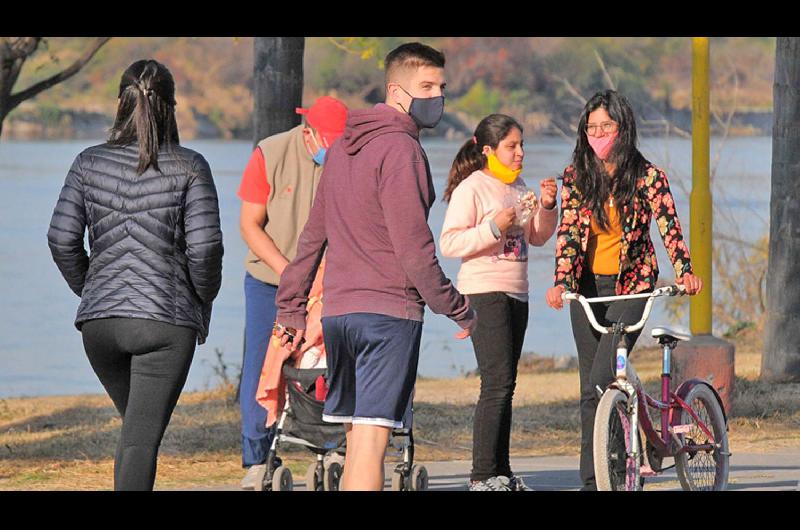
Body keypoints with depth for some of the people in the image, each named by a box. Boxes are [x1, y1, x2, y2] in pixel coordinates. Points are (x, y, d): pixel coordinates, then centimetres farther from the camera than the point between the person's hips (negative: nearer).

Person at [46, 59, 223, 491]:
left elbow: (61, 239, -1)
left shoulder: (90, 163, 3)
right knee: (142, 440, -4)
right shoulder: (189, 167, -5)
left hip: (99, 321, 4)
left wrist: (88, 289, 14)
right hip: (166, 323, -4)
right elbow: (204, 246, -11)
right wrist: (205, 296, 7)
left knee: (137, 427, 23)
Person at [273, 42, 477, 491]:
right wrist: (458, 308, -7)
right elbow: (413, 247, -16)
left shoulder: (343, 147, 16)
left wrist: (292, 305, 26)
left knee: (357, 440, 12)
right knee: (372, 440, -11)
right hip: (390, 311, -8)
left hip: (337, 313, 8)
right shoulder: (401, 150, -11)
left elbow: (314, 234, 21)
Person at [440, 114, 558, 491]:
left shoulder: (518, 187, 15)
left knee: (503, 385, 9)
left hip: (516, 295, 8)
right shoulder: (472, 188, -8)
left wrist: (546, 208, 3)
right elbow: (449, 244, -15)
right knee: (497, 383, -14)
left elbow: (537, 237, 20)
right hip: (484, 293, -8)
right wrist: (493, 228, -24)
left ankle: (500, 472, 13)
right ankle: (482, 476, -13)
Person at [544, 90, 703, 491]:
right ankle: (594, 479, 11)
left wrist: (684, 271, -29)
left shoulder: (648, 178, -4)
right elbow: (568, 232, -4)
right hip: (587, 288, 3)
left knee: (599, 383, -17)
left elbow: (669, 226, -12)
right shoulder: (576, 176, 3)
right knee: (591, 387, 5)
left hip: (630, 285, -3)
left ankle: (593, 476, -12)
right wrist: (561, 281, -19)